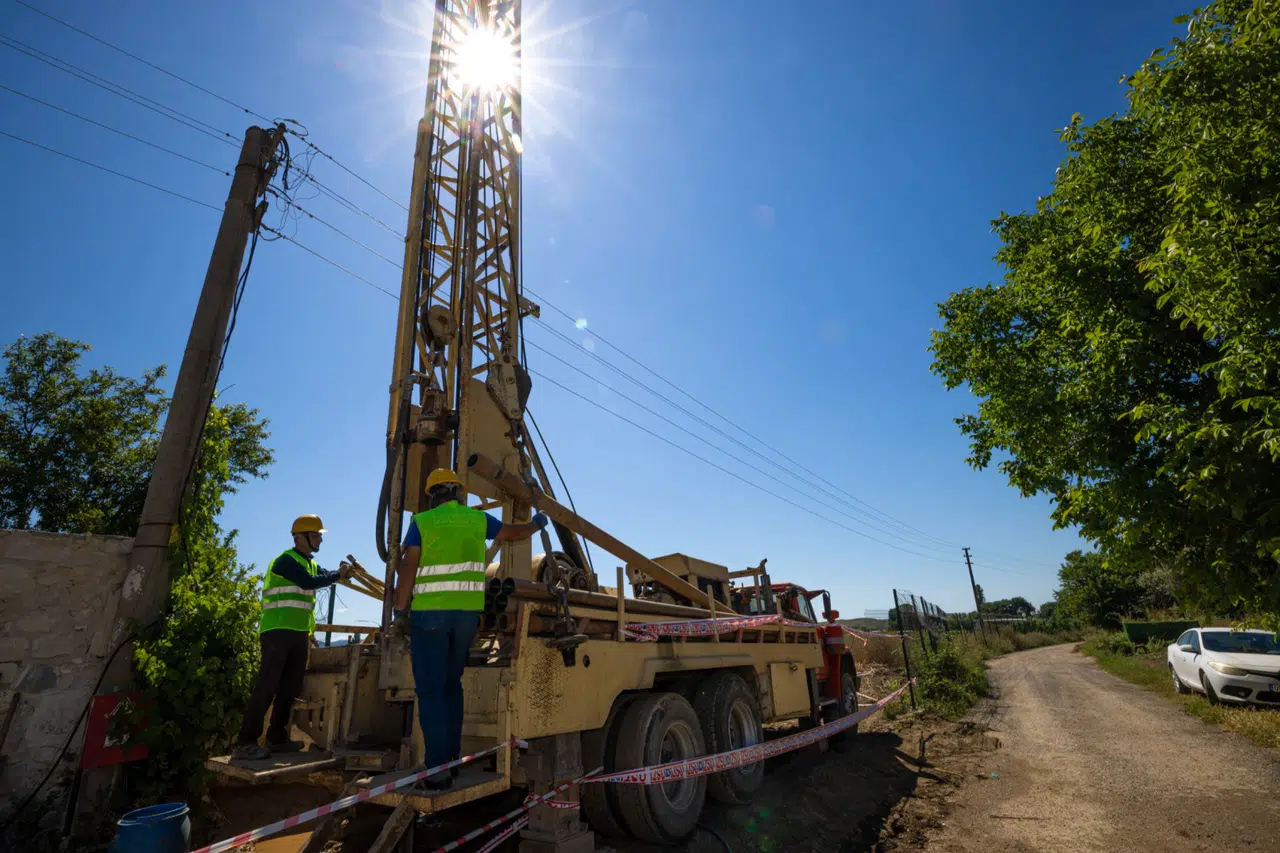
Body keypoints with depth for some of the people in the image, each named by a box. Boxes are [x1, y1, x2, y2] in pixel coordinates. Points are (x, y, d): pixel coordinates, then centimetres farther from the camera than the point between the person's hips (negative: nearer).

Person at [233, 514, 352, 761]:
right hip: (279, 631, -9)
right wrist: (338, 575, -15)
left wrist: (342, 573, -11)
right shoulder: (287, 560, -10)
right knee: (267, 686, -10)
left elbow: (325, 577, 8)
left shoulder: (310, 564, 19)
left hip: (298, 633, 9)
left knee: (290, 688, 10)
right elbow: (309, 582, -23)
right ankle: (245, 743, -6)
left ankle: (276, 738, 17)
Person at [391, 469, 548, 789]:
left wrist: (400, 613, 0)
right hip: (467, 613, 3)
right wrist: (538, 523, 38)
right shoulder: (477, 519, 7)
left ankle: (438, 768, 1)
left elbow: (407, 570, -7)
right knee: (451, 684, 18)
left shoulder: (422, 522, -1)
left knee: (430, 689, 3)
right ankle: (452, 757, 22)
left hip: (429, 613, -3)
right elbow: (516, 532, 20)